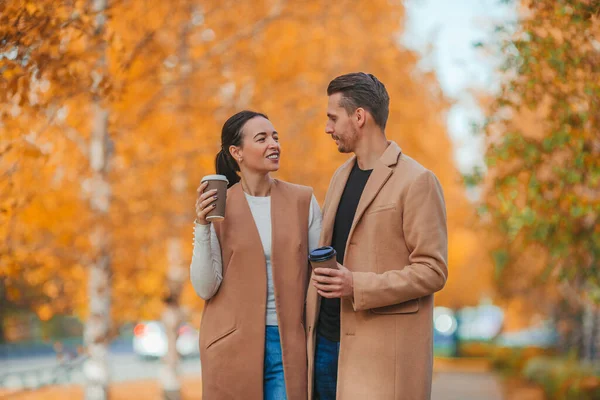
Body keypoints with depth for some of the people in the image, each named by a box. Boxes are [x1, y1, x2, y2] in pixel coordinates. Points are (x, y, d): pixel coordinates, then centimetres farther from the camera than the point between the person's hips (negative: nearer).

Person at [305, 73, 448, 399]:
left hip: (381, 350, -7)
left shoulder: (416, 182, -8)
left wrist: (357, 286, -20)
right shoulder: (341, 176, 16)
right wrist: (311, 320, 9)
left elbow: (432, 271, -12)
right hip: (325, 342, 7)